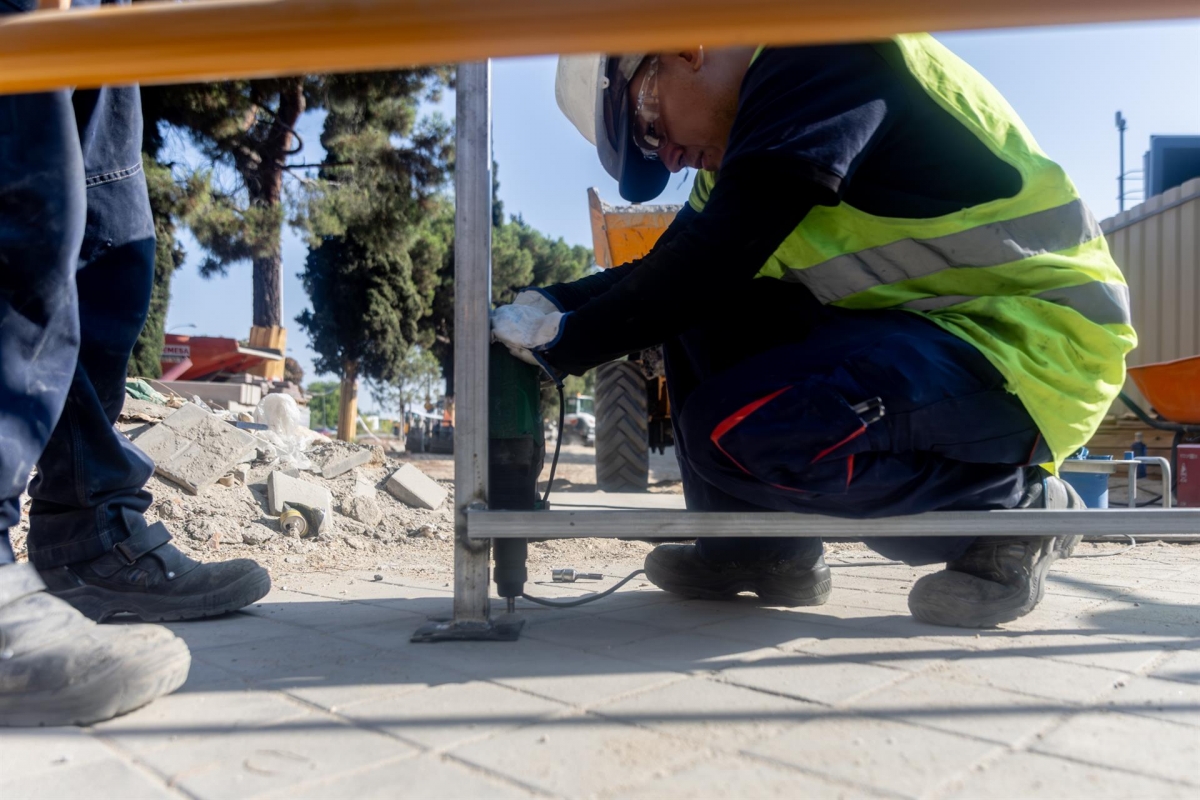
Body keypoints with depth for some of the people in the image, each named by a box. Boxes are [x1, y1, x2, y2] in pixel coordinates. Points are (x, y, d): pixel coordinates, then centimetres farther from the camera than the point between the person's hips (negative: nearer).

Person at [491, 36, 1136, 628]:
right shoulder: (746, 134, 14)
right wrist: (551, 305, 3)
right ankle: (761, 550, 7)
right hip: (922, 330, 9)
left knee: (739, 427, -27)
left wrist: (567, 344, -14)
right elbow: (668, 272, 16)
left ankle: (1018, 507, -5)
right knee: (698, 309, 3)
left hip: (1042, 341, -9)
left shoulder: (820, 58, -14)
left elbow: (711, 261, -24)